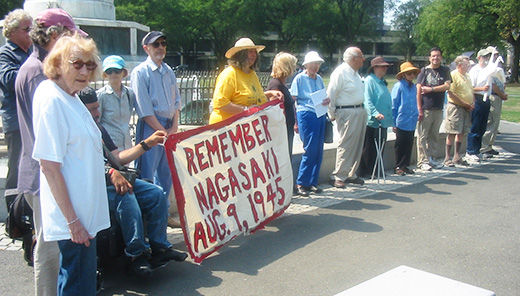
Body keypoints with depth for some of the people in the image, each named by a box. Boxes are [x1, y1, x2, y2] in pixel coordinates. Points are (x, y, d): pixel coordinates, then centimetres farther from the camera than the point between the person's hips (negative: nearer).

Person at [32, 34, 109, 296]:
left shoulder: (71, 97, 10)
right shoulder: (51, 100, -19)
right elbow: (49, 166, -22)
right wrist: (73, 220, -21)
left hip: (85, 213, 9)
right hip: (73, 216, -9)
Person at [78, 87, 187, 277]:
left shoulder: (99, 128, 22)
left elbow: (117, 158, 21)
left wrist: (147, 143, 15)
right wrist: (110, 173, -32)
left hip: (115, 178, 9)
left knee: (157, 194, -6)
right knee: (125, 196, -35)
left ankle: (159, 248, -4)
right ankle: (136, 254, -25)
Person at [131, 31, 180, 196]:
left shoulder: (169, 71, 15)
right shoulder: (140, 72, -6)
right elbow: (144, 110, -12)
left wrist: (174, 127, 1)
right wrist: (163, 131, -12)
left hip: (169, 128, 7)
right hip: (150, 127, -7)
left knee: (166, 172, 14)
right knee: (147, 176, -5)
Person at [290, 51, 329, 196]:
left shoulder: (319, 79, 16)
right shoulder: (299, 78, -1)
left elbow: (324, 96, 22)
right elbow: (292, 100, -4)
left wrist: (327, 100, -3)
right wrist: (295, 122, -9)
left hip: (320, 116, 6)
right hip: (306, 115, -6)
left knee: (318, 151, 5)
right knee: (310, 150, -8)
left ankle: (312, 182, 16)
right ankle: (301, 184, 2)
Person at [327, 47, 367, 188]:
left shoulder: (355, 73, 17)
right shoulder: (341, 72, -12)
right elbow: (331, 95, -13)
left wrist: (362, 110, 16)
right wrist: (332, 115, -10)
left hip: (360, 112, 9)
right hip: (347, 113, -9)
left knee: (357, 145, 11)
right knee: (346, 145, -8)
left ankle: (351, 174, 21)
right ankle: (338, 177, -1)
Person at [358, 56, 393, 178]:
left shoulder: (382, 82, 19)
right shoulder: (369, 80, -8)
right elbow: (367, 100, -18)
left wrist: (391, 121, 23)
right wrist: (375, 113, -31)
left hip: (382, 122, 9)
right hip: (372, 122, -9)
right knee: (369, 148, -3)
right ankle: (365, 172, 5)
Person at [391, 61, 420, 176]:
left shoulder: (414, 87, 9)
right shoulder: (399, 86, -9)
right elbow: (393, 105, -7)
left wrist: (416, 115, 14)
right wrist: (394, 123, -8)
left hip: (412, 122, 6)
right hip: (401, 122, -6)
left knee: (409, 145, 11)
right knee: (400, 145, 3)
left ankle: (405, 165, 21)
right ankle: (398, 167, 12)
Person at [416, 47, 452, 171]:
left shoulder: (445, 70, 11)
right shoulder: (424, 70, 2)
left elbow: (447, 86, -2)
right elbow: (419, 90, -3)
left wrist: (431, 89, -10)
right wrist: (419, 109, -10)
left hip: (438, 109, 4)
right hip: (425, 109, -3)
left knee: (435, 135, 11)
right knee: (422, 136, -4)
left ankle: (432, 158, 20)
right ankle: (422, 161, 2)